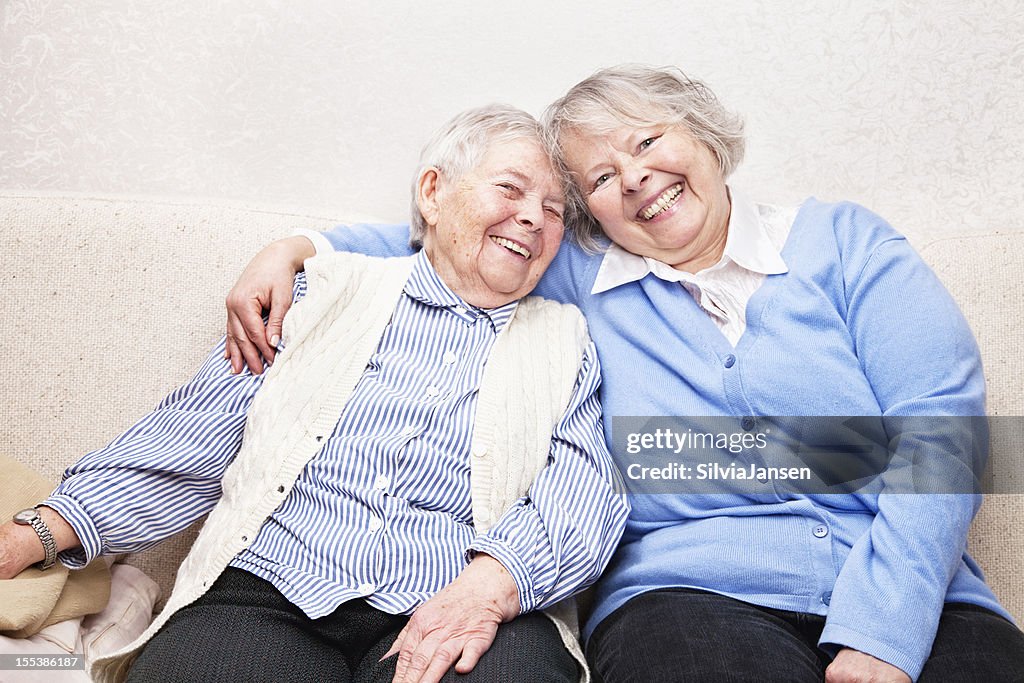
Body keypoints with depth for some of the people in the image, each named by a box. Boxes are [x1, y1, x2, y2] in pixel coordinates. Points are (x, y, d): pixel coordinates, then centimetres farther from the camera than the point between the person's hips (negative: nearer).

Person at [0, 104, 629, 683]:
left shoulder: (564, 339, 17)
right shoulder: (329, 291, 16)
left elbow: (586, 499, 1)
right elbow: (187, 446, 13)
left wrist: (492, 583, -20)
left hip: (459, 622, 0)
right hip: (266, 598, 1)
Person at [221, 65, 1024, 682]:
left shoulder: (845, 242, 9)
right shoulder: (578, 276, 13)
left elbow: (939, 428, -1)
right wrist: (295, 249, 8)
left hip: (912, 603, 1)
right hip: (691, 595, 0)